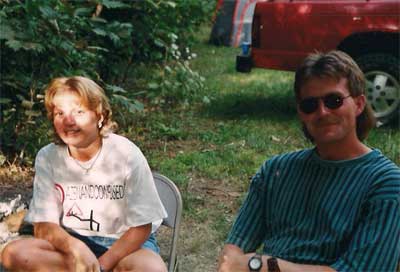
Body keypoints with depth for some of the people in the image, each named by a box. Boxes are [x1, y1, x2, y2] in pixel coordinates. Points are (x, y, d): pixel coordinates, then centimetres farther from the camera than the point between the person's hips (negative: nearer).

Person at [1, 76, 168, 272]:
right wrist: (75, 247, -31)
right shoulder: (47, 158, -9)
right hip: (71, 241, 3)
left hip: (124, 241, -2)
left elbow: (141, 227, -11)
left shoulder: (127, 154, -16)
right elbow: (43, 226, -9)